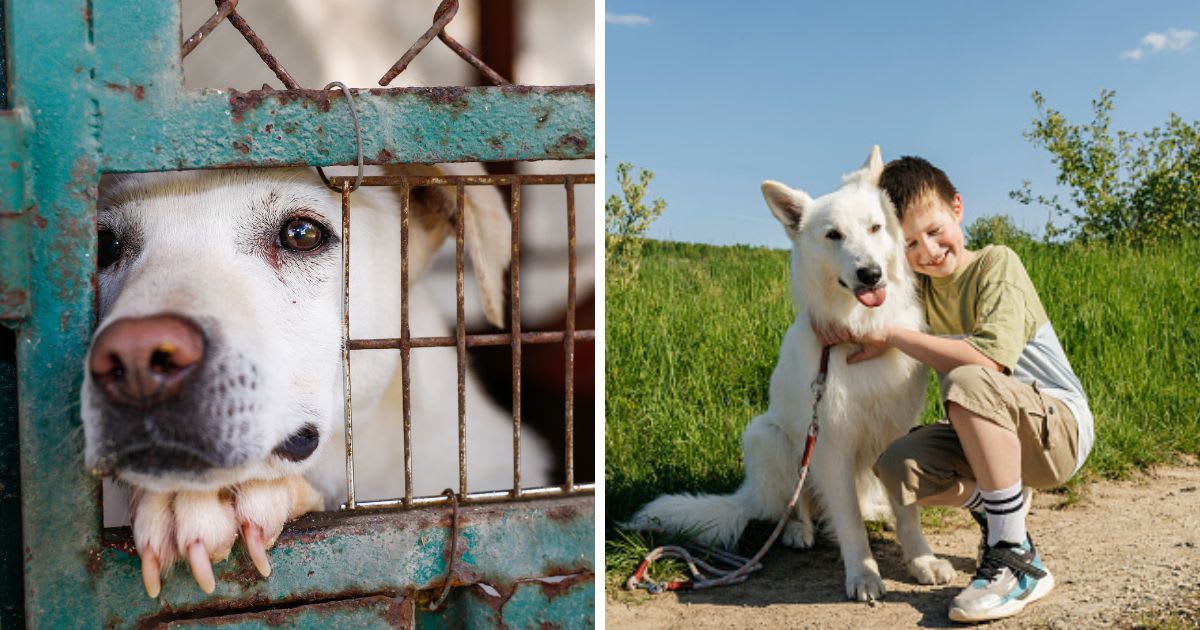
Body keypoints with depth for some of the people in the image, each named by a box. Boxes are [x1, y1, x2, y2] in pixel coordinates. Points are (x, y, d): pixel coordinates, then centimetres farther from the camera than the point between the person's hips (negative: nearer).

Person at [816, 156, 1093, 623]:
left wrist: (891, 337, -25)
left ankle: (1018, 561, -25)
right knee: (897, 469, -21)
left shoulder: (996, 264, -14)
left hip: (1061, 427, -6)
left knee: (969, 382, -36)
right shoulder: (916, 287, 4)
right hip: (988, 430, 6)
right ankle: (989, 505, 10)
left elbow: (988, 358, -29)